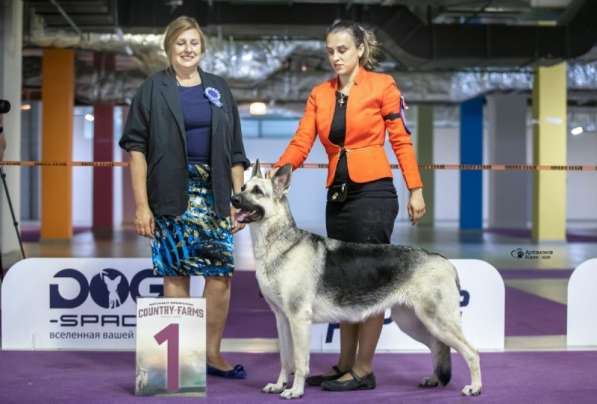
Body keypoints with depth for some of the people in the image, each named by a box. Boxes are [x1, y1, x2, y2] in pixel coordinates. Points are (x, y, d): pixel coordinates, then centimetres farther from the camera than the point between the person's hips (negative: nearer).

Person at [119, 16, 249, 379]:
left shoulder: (220, 89, 14)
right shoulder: (153, 90, 4)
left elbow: (235, 152, 14)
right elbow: (136, 147, -1)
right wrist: (141, 204, -9)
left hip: (214, 194, 3)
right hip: (171, 195, -3)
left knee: (221, 272, -4)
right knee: (175, 273, -1)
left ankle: (212, 353, 8)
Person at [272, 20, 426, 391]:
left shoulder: (381, 86, -1)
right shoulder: (320, 94, 11)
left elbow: (401, 140, -1)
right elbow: (301, 143, 3)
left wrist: (416, 189, -6)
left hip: (373, 192, -6)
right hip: (337, 195, 6)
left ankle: (363, 370, 3)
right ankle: (345, 366, 18)